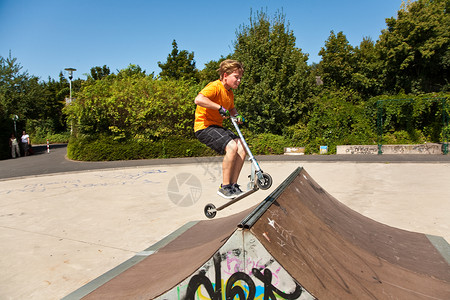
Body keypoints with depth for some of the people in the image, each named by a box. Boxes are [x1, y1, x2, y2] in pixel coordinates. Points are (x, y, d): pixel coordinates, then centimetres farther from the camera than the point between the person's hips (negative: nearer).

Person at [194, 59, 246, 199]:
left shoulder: (230, 93, 15)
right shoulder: (215, 87, -14)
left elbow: (232, 109, 33)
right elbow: (198, 99, -33)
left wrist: (237, 116, 10)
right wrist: (220, 107, -29)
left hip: (217, 127, 9)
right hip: (204, 126, -9)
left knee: (242, 148, -8)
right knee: (232, 147, -28)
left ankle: (233, 185, 0)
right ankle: (225, 187, -15)